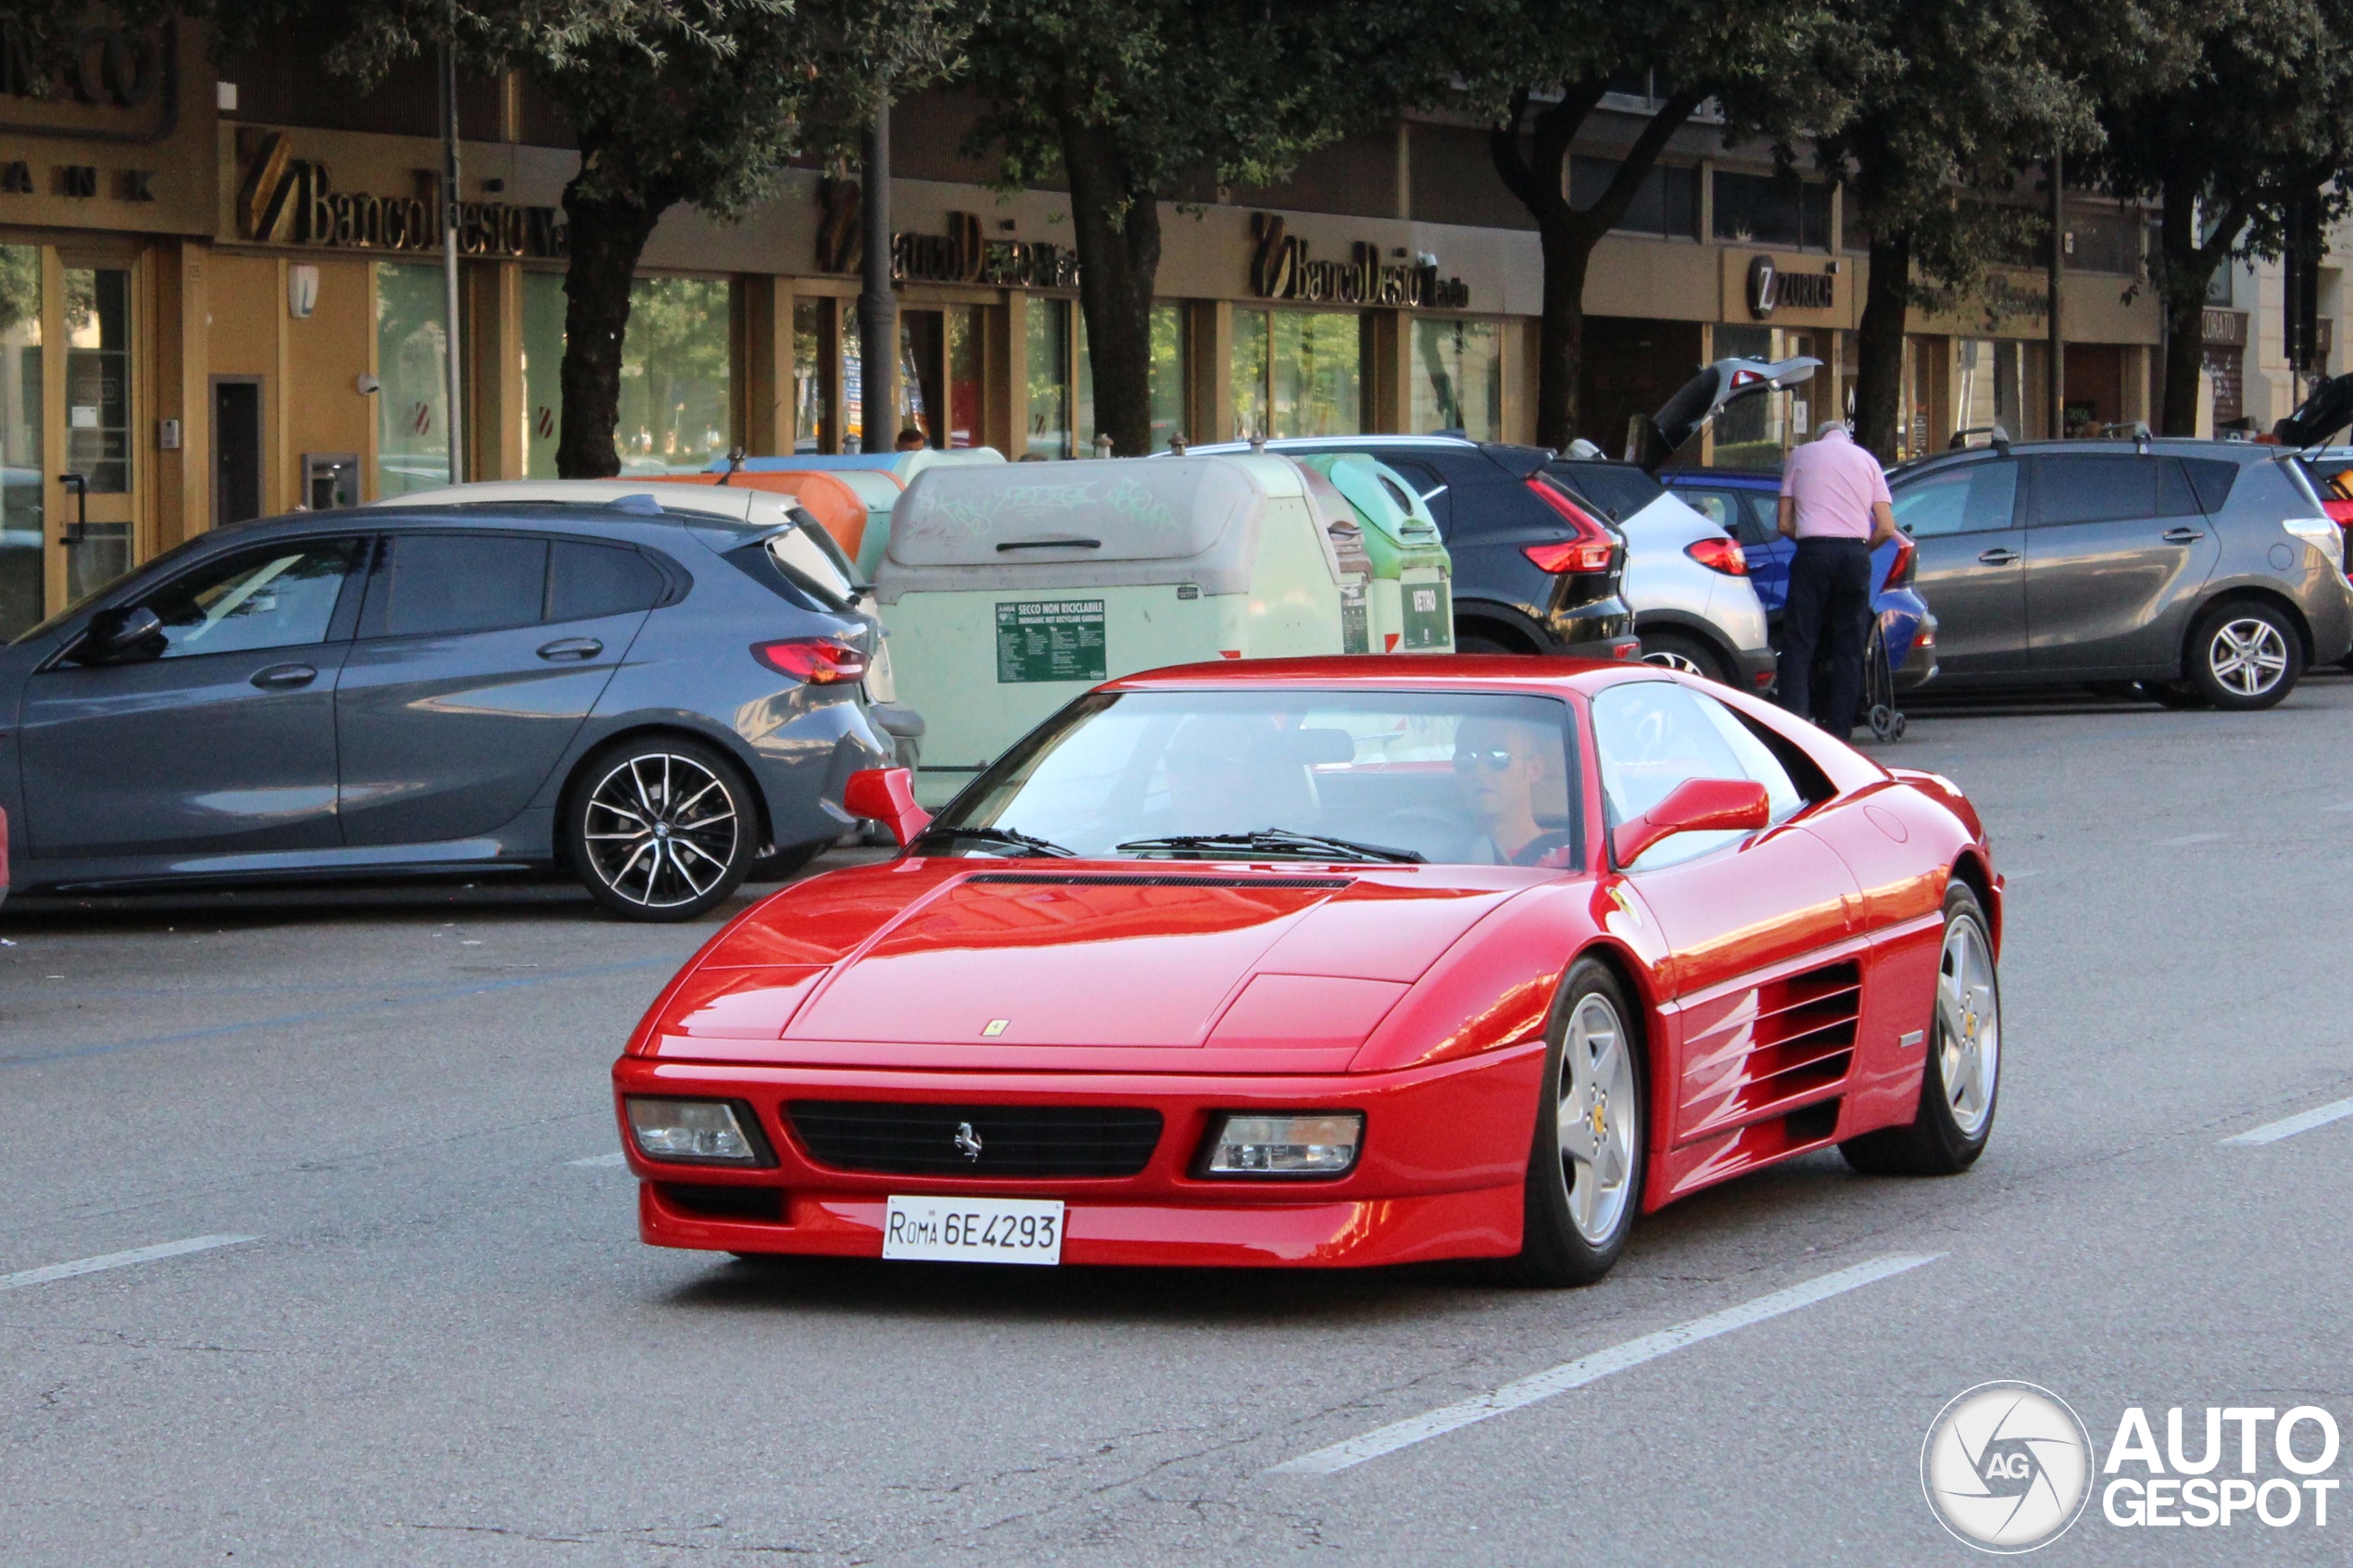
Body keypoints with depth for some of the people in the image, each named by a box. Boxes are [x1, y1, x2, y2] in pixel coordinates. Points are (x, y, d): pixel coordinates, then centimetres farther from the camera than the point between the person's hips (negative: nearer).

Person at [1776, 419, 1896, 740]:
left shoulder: (1801, 455, 15)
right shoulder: (1866, 460, 17)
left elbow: (1785, 524, 11)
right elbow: (1887, 528, 9)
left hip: (1813, 551, -2)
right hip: (1855, 553, 2)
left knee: (1799, 642, -2)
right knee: (1849, 647, 6)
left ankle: (1794, 723, -15)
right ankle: (1839, 728, 2)